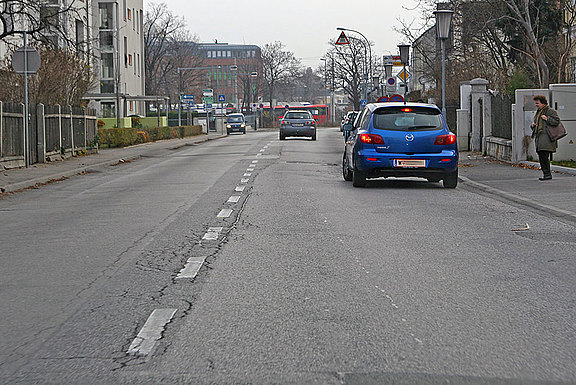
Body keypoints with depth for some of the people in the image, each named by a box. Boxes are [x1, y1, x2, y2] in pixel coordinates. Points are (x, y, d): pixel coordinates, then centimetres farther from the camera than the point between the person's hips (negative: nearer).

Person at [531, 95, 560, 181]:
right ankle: (545, 173, 10)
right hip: (539, 137, 9)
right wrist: (533, 125, 11)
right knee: (541, 156, 5)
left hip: (546, 137, -9)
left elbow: (557, 121, -9)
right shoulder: (538, 112, 24)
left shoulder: (550, 111, -3)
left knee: (544, 155, -16)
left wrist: (547, 118, -18)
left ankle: (547, 174, -13)